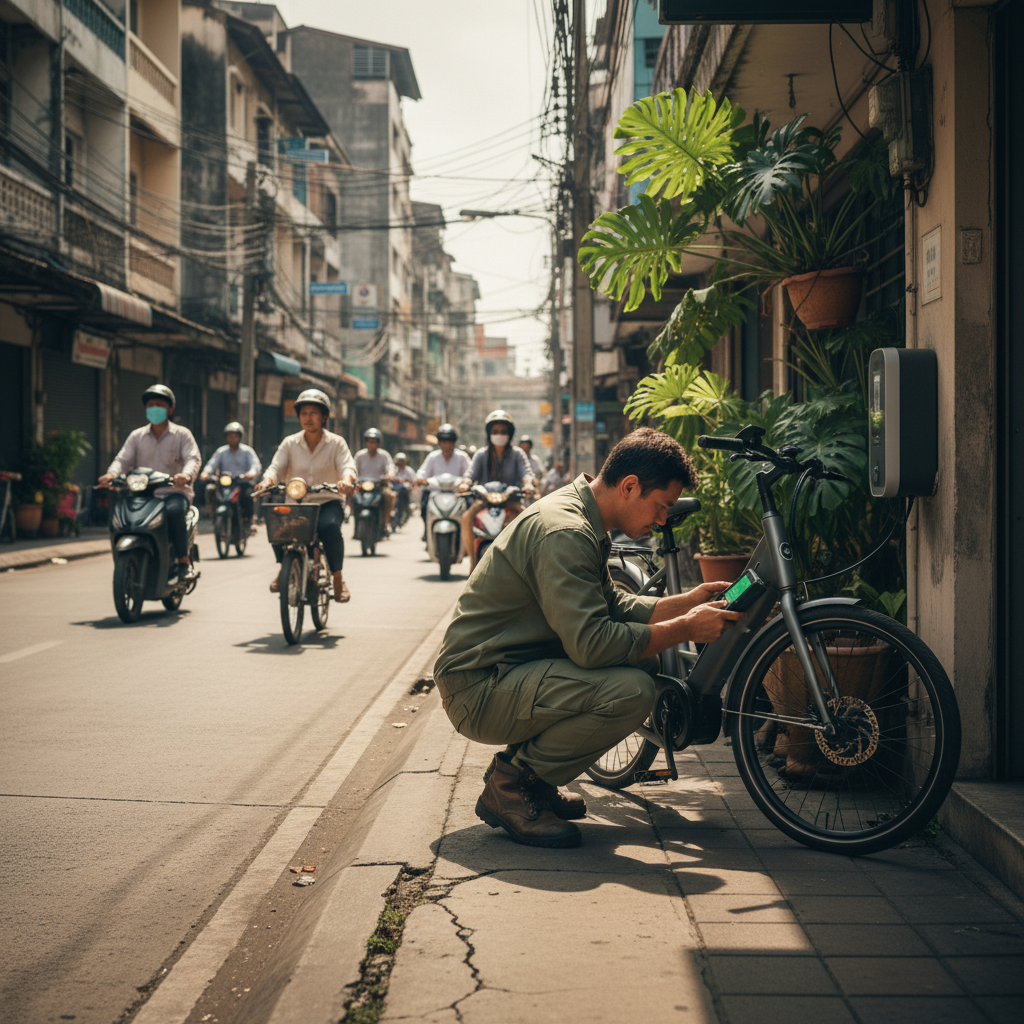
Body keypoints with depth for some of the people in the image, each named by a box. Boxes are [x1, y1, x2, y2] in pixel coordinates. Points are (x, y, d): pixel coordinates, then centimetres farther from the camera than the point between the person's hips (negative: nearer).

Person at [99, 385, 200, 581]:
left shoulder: (182, 434, 7)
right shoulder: (137, 436, 17)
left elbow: (193, 458, -8)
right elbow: (123, 459, 4)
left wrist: (186, 474, -33)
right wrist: (111, 474, -20)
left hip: (174, 492, -3)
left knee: (174, 510, -37)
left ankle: (183, 560, -24)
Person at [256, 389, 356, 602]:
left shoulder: (336, 443, 4)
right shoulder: (290, 443, 9)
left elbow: (347, 465, -12)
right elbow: (277, 467, -2)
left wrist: (346, 480, -37)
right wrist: (268, 480, -27)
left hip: (327, 502, -2)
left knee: (329, 527, -36)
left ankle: (338, 577, -14)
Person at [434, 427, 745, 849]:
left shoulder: (577, 516, 11)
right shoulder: (563, 532, -23)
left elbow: (614, 606, 19)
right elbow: (591, 644, -30)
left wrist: (687, 602, 6)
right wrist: (686, 629, -21)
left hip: (511, 668, 11)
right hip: (478, 689, -11)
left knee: (645, 663, 8)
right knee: (631, 691, -25)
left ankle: (526, 771, 12)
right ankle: (510, 785, -8)